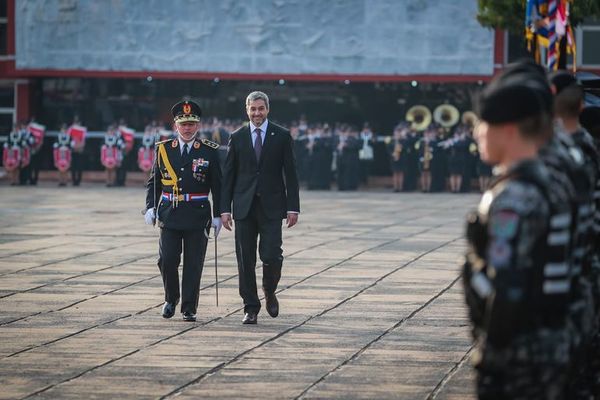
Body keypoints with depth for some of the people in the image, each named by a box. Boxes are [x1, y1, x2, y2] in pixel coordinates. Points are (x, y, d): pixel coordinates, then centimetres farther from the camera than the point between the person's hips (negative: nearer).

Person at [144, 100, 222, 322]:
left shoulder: (209, 151, 2)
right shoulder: (163, 149, 7)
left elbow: (217, 186, 3)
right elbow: (154, 182, 11)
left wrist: (217, 215, -2)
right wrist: (151, 207, -2)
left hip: (197, 216, -1)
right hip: (169, 215, 1)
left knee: (193, 264, 0)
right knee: (167, 260, -3)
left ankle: (189, 309, 7)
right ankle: (171, 299, 20)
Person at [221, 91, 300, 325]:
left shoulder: (282, 136, 3)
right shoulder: (237, 137, 7)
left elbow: (290, 174, 3)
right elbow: (228, 175, 8)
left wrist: (293, 207, -4)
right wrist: (225, 208, 1)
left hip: (271, 207, -2)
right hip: (244, 207, 2)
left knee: (271, 257, -10)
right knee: (245, 261, 1)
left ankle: (269, 292, 19)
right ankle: (251, 308, 10)